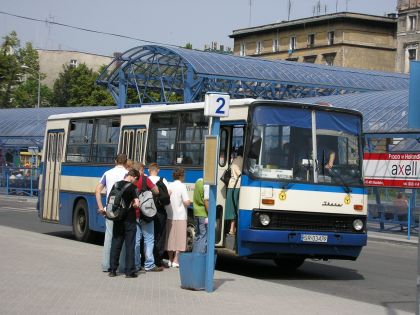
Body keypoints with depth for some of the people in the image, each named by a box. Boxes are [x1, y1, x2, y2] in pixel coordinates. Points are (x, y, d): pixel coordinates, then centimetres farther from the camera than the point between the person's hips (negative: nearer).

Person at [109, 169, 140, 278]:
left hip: (117, 219, 5)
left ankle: (112, 270, 13)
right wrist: (131, 205, 1)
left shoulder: (116, 185, 6)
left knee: (115, 244, 11)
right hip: (129, 219, -5)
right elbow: (136, 203, -19)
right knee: (129, 245, 2)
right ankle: (129, 271, 3)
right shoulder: (133, 187, -11)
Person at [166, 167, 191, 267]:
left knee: (170, 238, 13)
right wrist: (189, 202, 4)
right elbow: (186, 202, -16)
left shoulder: (169, 186, 5)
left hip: (169, 216, 5)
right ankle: (175, 261, -1)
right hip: (180, 217, -5)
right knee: (179, 239, 1)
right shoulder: (182, 186, -11)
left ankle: (170, 260, 18)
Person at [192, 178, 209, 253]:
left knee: (197, 235, 17)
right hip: (204, 214, -9)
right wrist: (209, 215, -17)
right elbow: (206, 201, -19)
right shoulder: (207, 185, -16)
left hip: (197, 213, 9)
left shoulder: (198, 181, 10)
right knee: (204, 237, -4)